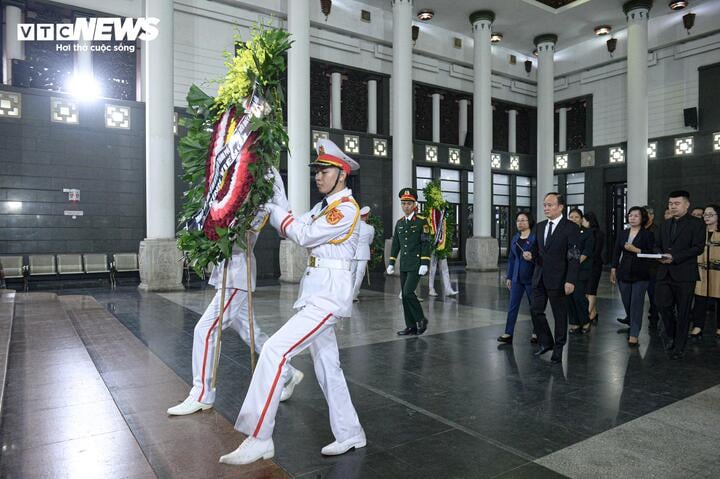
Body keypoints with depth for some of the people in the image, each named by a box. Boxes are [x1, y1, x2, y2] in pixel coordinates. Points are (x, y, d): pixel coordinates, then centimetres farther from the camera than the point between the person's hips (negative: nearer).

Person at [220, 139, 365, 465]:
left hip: (329, 293, -9)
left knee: (275, 349, -16)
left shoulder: (347, 208, -10)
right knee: (326, 364, 13)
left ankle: (259, 439, -7)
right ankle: (350, 435, 27)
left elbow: (305, 235, -15)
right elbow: (293, 228, 12)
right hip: (317, 291, 10)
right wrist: (277, 191, 9)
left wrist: (271, 209, -5)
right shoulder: (325, 206, 18)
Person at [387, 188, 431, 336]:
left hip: (416, 265, -6)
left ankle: (421, 319, 5)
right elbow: (396, 243, 16)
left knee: (408, 292, -15)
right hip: (404, 265, 6)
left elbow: (426, 243, -10)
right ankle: (411, 326, 16)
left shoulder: (422, 221, -5)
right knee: (405, 296, 7)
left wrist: (424, 264, -17)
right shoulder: (399, 222, 12)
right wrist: (391, 263, 13)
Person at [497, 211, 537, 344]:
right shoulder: (515, 238, 9)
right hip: (517, 278, 5)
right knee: (512, 306, 4)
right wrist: (509, 277, 13)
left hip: (531, 277, -5)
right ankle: (508, 334, 7)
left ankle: (536, 333, 24)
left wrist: (532, 257, -23)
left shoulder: (535, 237, -9)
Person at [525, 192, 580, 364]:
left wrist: (570, 280, -17)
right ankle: (546, 342, 27)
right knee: (536, 311, 8)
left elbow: (574, 256, -12)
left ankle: (558, 348, 23)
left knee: (560, 314, 7)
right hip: (539, 277, 6)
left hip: (557, 279, -5)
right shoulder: (539, 226, 11)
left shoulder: (571, 227, -8)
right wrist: (531, 254, -6)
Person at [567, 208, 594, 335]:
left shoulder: (587, 233, 2)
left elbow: (587, 252, -5)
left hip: (581, 269, -3)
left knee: (578, 295, -9)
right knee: (569, 296, 2)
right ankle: (574, 323, 13)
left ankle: (586, 322, 13)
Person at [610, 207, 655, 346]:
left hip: (640, 274, -4)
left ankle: (634, 334, -1)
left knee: (637, 303, -5)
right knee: (626, 302, 10)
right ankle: (631, 321, 35)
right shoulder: (623, 233, 10)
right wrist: (613, 270, 7)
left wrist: (636, 250, -17)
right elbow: (616, 252, 11)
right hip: (624, 273, 4)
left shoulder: (647, 234, -2)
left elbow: (652, 254, -8)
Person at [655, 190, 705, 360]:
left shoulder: (696, 223, -2)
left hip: (684, 274, -5)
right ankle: (671, 335, 25)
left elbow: (698, 248, -10)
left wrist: (675, 257, -19)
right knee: (663, 305, -1)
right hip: (665, 273, 5)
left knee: (683, 311, 3)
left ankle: (679, 347, 14)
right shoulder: (665, 225, 17)